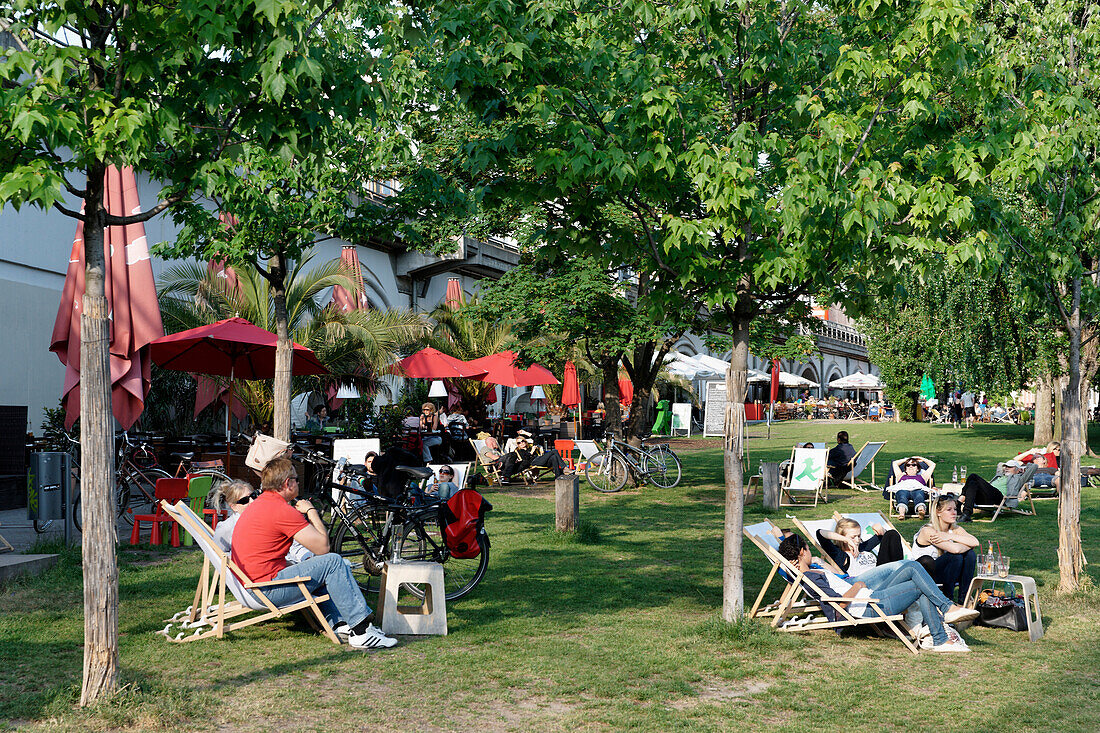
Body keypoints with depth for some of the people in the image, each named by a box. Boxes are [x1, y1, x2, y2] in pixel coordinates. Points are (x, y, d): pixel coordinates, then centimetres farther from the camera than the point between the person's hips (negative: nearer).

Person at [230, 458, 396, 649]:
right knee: (333, 562, -9)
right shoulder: (282, 510, -17)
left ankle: (339, 623, 15)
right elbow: (323, 546, -14)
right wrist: (311, 510, -1)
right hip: (268, 591, -10)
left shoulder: (256, 505, 16)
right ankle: (361, 632, -7)